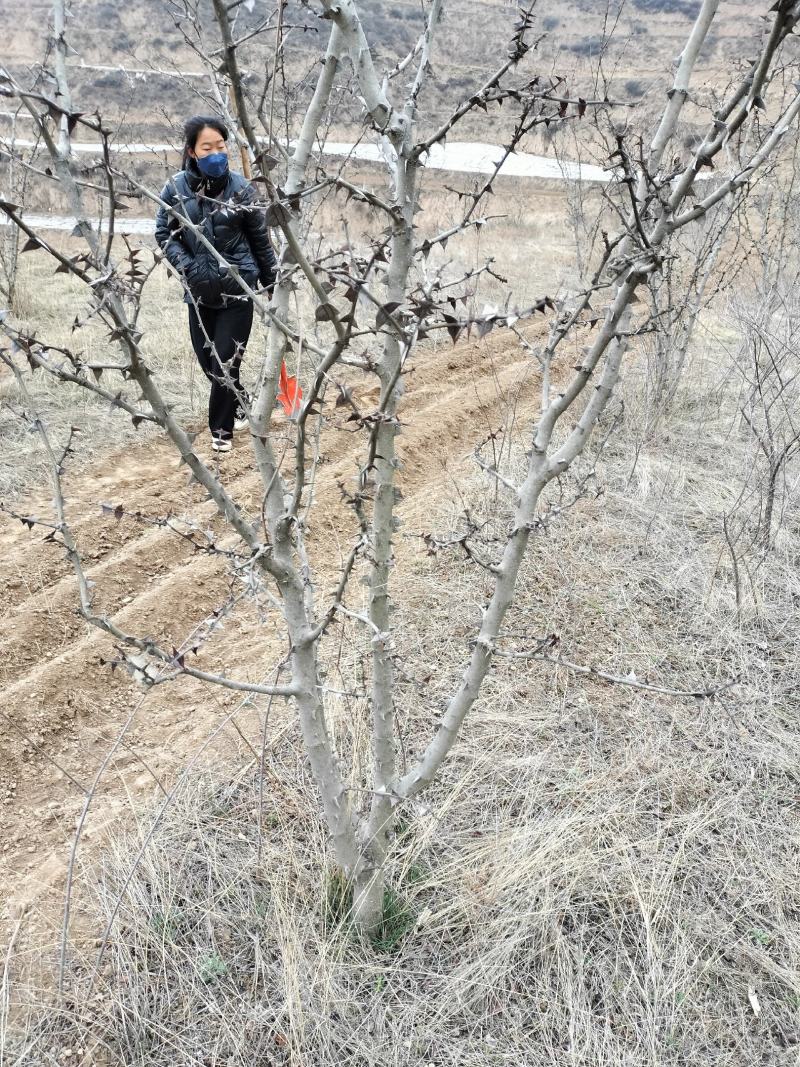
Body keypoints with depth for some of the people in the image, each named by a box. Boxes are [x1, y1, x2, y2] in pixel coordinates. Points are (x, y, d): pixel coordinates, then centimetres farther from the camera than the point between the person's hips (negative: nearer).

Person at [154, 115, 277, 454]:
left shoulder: (239, 188, -8)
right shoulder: (176, 188, -5)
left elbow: (260, 238, 2)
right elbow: (164, 233, 3)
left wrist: (272, 282, 9)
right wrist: (188, 266, -13)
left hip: (237, 288, -2)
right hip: (200, 291, 3)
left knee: (225, 362, -3)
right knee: (208, 361, 11)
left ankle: (221, 430, 14)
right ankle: (237, 406, 39)